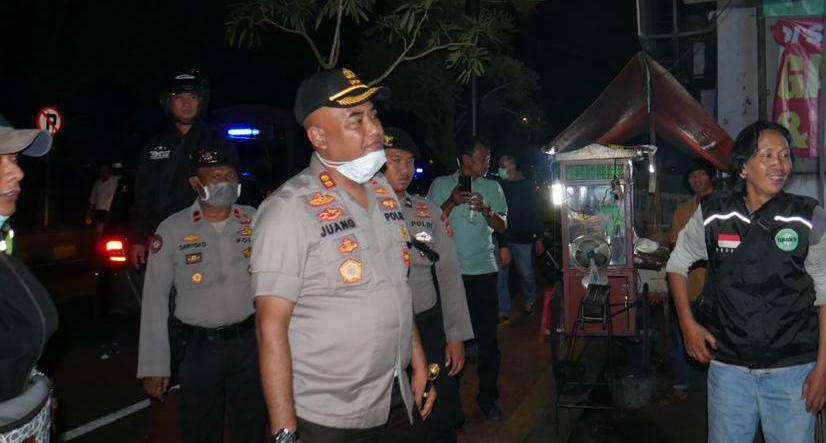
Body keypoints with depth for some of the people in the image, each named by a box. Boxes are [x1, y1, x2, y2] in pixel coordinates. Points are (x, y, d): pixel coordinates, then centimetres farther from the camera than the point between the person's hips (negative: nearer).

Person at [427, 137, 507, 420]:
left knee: (487, 337, 4)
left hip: (483, 270, 2)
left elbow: (501, 227, 5)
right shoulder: (441, 185, 4)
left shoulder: (492, 188, 11)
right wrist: (452, 202, -14)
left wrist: (485, 208, -13)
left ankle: (487, 396, 17)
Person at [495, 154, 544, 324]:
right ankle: (504, 312, 8)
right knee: (500, 276, 0)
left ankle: (530, 300, 37)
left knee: (526, 274, 9)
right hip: (501, 238, 2)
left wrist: (539, 238, -2)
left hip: (522, 239, -2)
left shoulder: (528, 186, -2)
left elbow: (537, 212, 0)